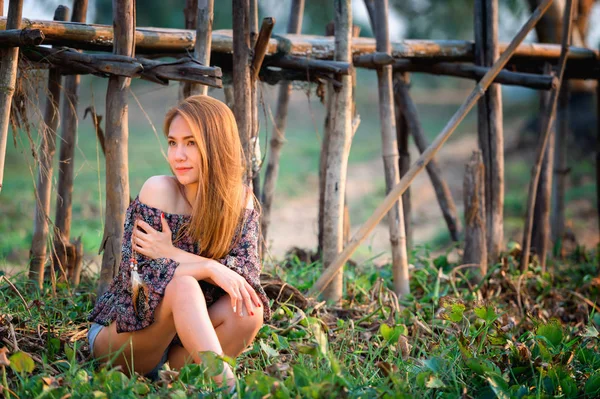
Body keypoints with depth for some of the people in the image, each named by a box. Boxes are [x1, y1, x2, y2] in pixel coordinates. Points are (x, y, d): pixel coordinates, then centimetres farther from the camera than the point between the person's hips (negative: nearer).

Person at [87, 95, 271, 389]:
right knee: (183, 285, -32)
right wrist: (211, 268, -31)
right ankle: (226, 384, -37)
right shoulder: (158, 191, -16)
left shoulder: (241, 200, -4)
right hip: (120, 338, -4)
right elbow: (138, 274, -22)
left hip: (185, 340, 4)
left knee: (248, 308, -24)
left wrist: (172, 253, -24)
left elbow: (248, 272, -15)